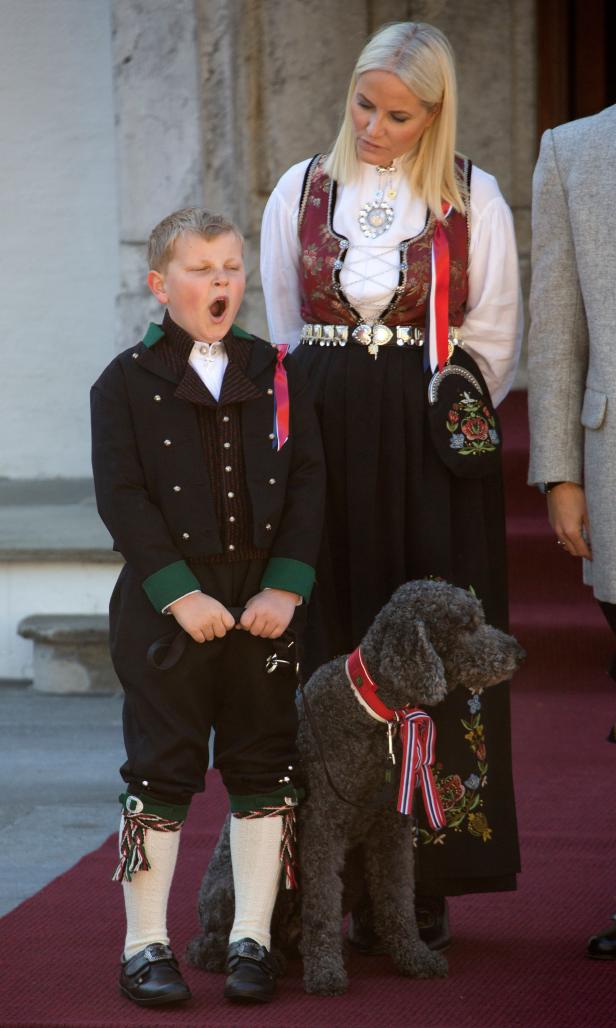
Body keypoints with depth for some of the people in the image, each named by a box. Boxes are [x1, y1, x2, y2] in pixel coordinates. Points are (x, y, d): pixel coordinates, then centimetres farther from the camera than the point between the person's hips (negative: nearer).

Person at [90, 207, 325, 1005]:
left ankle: (251, 941, 14)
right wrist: (179, 593, -16)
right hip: (165, 606, -3)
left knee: (264, 769, 5)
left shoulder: (276, 375, 8)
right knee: (161, 771, 1)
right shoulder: (128, 382, -1)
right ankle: (146, 946, 9)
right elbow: (121, 497, -8)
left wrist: (286, 587, -8)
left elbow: (308, 484, 3)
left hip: (264, 602, 3)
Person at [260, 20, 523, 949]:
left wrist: (448, 418, 0)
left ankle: (428, 882, 3)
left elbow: (495, 339, 5)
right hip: (324, 443, 2)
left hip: (435, 452, -2)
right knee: (332, 649, -2)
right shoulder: (300, 193, 10)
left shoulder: (472, 200, 3)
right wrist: (326, 418, 9)